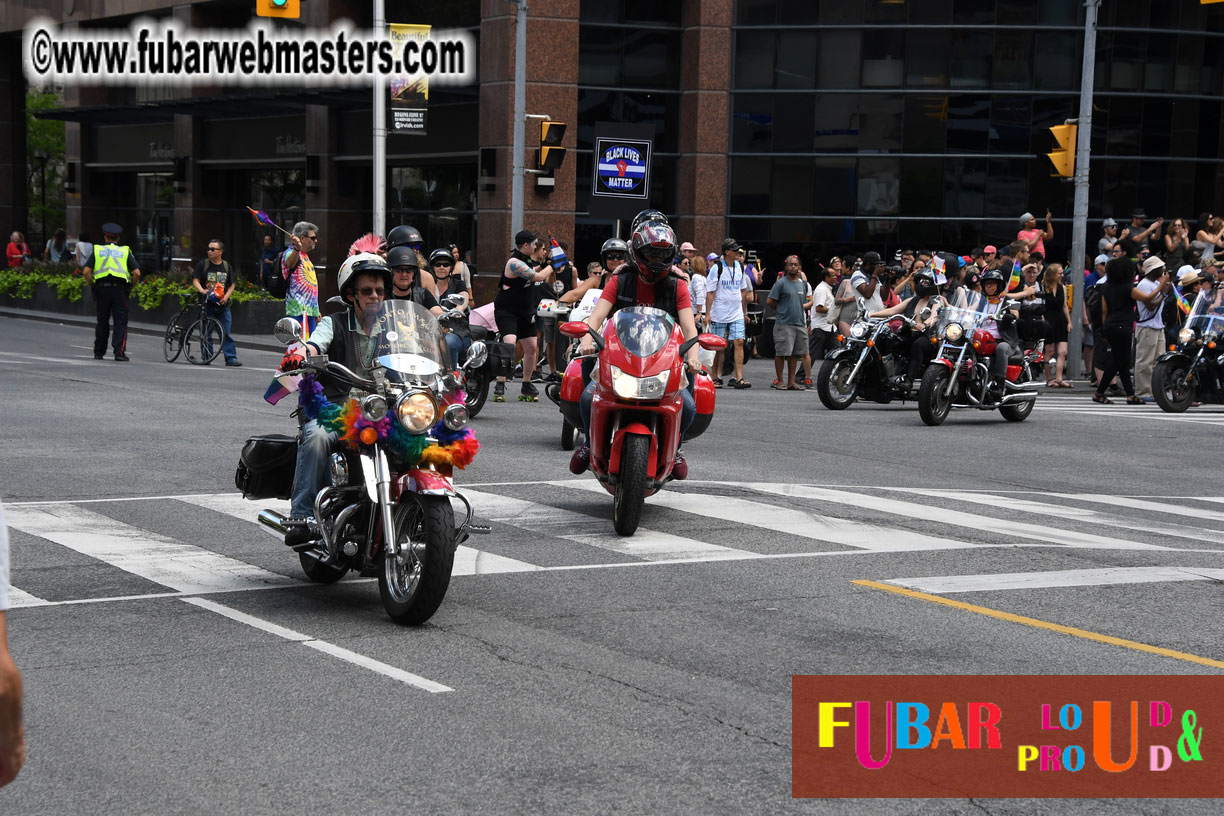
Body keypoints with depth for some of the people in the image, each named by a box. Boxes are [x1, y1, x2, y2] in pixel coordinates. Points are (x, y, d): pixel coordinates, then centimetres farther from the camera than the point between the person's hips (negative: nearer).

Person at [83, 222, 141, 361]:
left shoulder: (97, 250, 9)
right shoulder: (125, 252, 8)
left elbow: (87, 272, -2)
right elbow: (137, 273, -3)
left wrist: (92, 285, 10)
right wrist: (131, 286, 10)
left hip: (102, 288, 1)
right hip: (120, 289, -1)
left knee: (102, 322, 12)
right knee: (120, 322, 0)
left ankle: (98, 352, 17)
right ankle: (119, 352, -9)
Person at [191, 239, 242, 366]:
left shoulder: (226, 266, 9)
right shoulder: (203, 264, 4)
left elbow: (232, 285, 13)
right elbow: (195, 280, 0)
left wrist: (226, 297, -5)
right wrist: (202, 291, -20)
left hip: (222, 304, 1)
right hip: (207, 303, -1)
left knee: (226, 332, -4)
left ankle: (231, 357, -4)